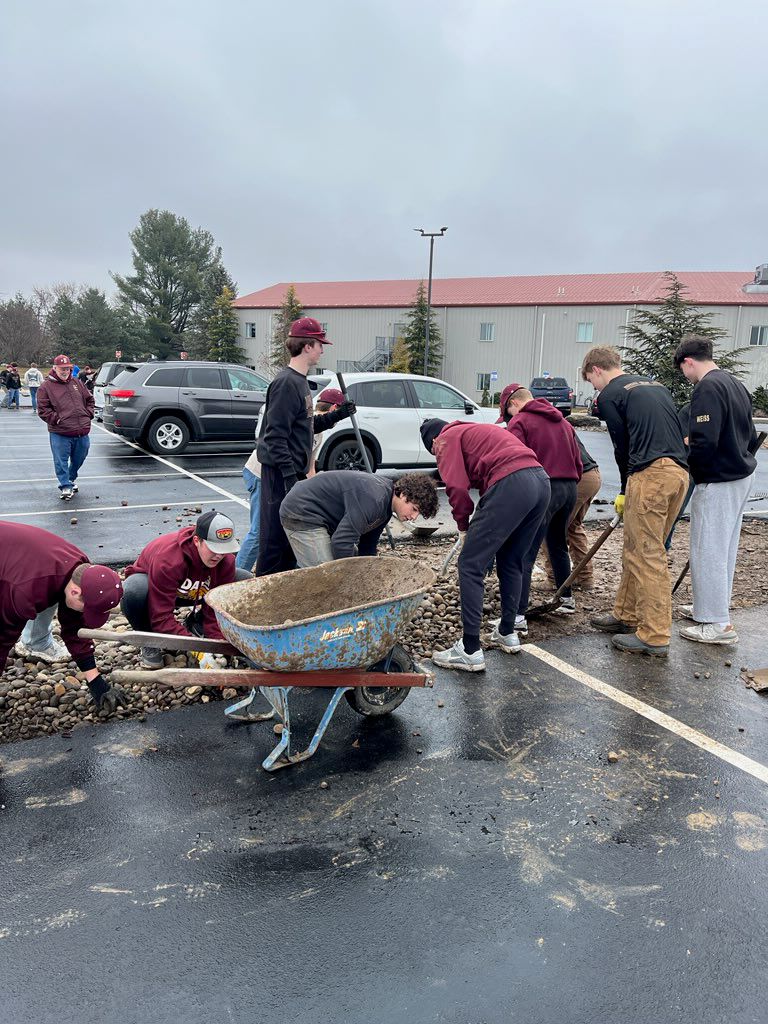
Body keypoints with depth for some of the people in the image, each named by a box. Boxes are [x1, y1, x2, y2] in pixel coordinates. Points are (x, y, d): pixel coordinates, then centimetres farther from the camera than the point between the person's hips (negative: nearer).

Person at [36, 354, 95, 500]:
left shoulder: (77, 383, 13)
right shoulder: (46, 386, -2)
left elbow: (89, 399, 21)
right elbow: (42, 409, -4)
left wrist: (88, 414, 7)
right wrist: (56, 419, -12)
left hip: (82, 432, 5)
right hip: (60, 434, -5)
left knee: (78, 460, 18)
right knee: (61, 461, -2)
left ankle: (71, 479, 40)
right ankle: (65, 486, 7)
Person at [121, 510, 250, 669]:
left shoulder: (226, 559, -24)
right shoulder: (167, 559, -40)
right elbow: (161, 618, -40)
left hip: (193, 593, 4)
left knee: (246, 581, -14)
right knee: (133, 590, -42)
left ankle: (194, 625, 4)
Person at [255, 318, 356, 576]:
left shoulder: (300, 381, 15)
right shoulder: (287, 383, -16)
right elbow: (275, 434, -21)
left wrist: (337, 415, 15)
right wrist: (289, 474, -25)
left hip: (294, 470, 10)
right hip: (281, 474, -10)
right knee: (276, 535, -4)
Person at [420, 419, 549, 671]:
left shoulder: (447, 438, 11)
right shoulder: (477, 431, 35)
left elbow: (457, 487, -4)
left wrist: (463, 526, 10)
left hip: (510, 485, -9)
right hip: (542, 481, 9)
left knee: (470, 565, -1)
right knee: (511, 562, 23)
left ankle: (471, 651, -1)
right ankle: (507, 633, 33)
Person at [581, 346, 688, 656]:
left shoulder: (610, 395, 2)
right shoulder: (655, 385, 25)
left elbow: (623, 445, 2)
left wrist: (625, 491, 17)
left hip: (650, 474, -8)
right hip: (679, 471, 8)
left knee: (647, 557, -4)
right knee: (636, 551, 17)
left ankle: (655, 636, 0)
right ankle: (627, 615, 27)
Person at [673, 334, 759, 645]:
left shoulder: (707, 388, -18)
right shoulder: (736, 384, 12)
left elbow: (704, 442, -25)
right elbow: (751, 437, 17)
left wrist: (682, 459, -9)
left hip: (717, 482, -10)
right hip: (742, 476, 10)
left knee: (708, 551, -1)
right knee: (724, 548, 18)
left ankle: (717, 624, 6)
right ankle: (712, 606, 32)